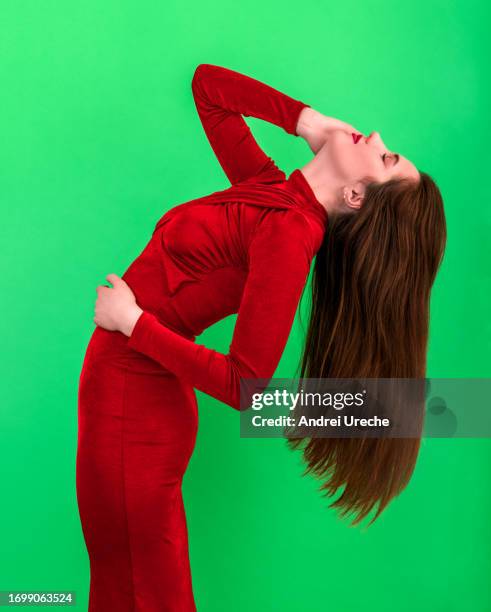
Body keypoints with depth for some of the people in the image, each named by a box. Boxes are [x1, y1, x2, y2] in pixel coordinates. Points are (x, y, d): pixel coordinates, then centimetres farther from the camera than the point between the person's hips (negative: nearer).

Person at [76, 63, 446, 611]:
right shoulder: (268, 186, -2)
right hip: (129, 381, 8)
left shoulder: (290, 230, -24)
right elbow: (207, 83, 13)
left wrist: (133, 321, -21)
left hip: (136, 399, -7)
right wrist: (305, 119, -2)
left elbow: (243, 386, -28)